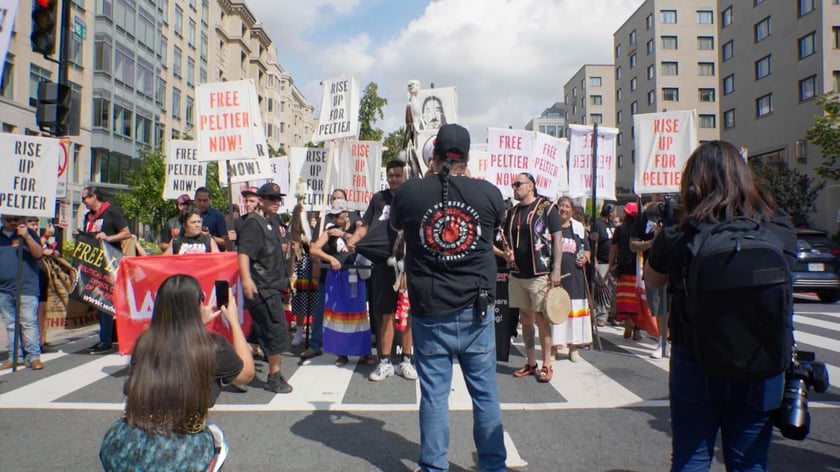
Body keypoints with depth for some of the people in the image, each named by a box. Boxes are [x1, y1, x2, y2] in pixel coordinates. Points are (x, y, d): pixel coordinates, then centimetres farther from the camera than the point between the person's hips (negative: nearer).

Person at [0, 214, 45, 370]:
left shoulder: (28, 233, 3)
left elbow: (39, 254, -8)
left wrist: (26, 237, -19)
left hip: (26, 288, -4)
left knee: (29, 323, -6)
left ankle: (34, 357, -3)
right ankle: (15, 357, 16)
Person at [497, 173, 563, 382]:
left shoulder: (547, 208, -4)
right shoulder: (512, 212, 12)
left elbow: (557, 239, -7)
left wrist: (556, 270, -13)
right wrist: (506, 253, 0)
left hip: (540, 274, -6)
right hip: (517, 274, 6)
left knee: (541, 318, -2)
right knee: (525, 318, 11)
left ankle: (546, 365, 9)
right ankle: (530, 363, 20)